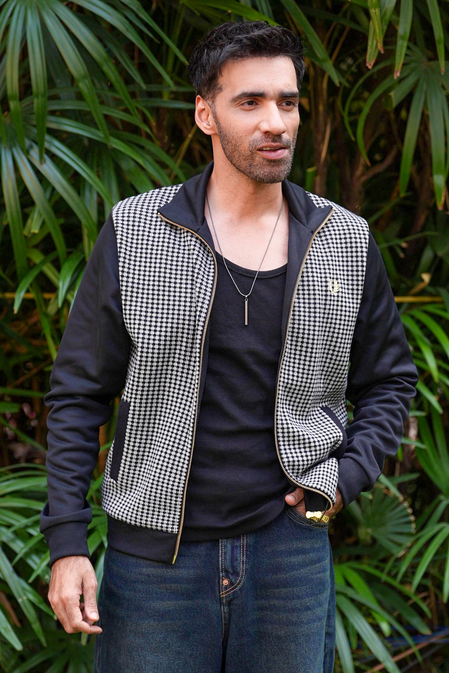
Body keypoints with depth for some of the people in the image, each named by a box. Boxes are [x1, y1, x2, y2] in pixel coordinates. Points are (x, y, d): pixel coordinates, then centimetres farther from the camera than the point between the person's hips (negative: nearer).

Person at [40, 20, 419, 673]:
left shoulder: (349, 243, 3)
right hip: (154, 552, -1)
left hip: (290, 546, 2)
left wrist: (348, 476, -1)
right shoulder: (133, 233, -3)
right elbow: (79, 392, 0)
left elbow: (390, 380, 16)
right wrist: (67, 544, -5)